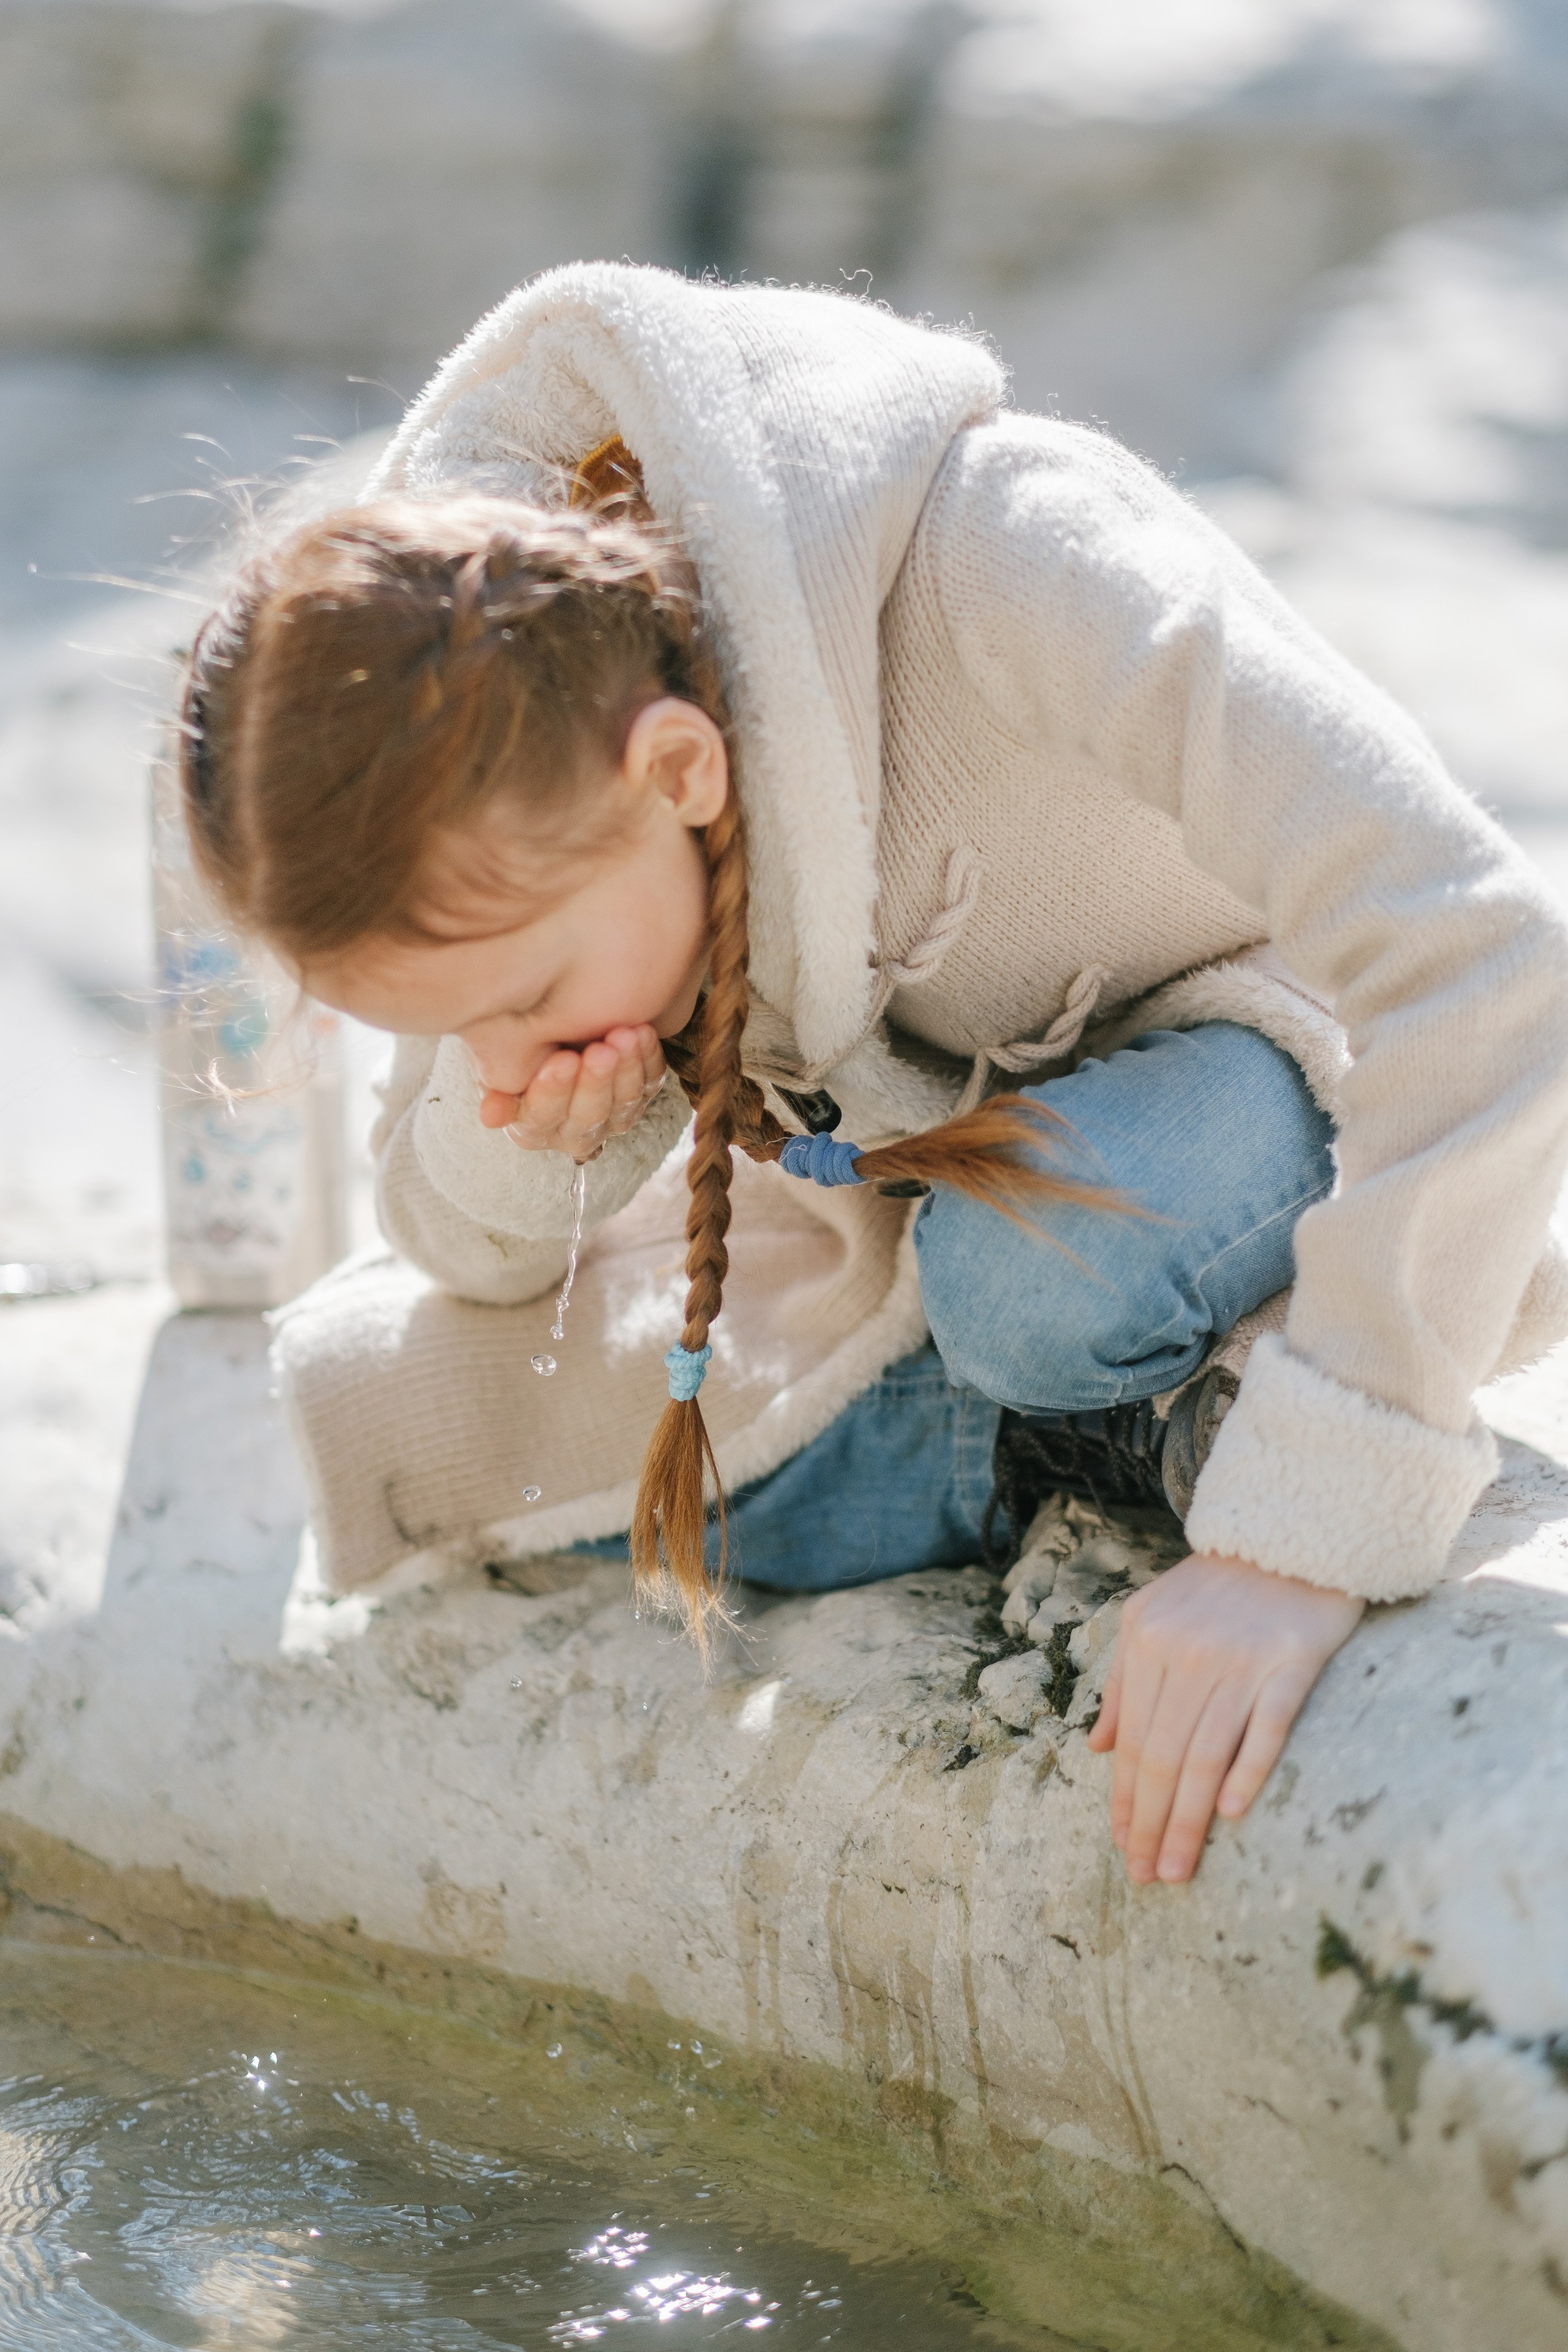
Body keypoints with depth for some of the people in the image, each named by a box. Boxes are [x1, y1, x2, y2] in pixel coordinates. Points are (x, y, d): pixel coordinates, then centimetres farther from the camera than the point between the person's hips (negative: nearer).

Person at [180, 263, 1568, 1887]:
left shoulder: (1008, 565, -38)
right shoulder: (467, 763, -18)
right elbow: (457, 1240, -1)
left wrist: (1310, 1532, -43)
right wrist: (519, 1144, -27)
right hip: (906, 1155, 7)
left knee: (1033, 1265, -40)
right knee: (371, 1399, -8)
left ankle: (1217, 1409, -5)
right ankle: (1129, 1434, -1)